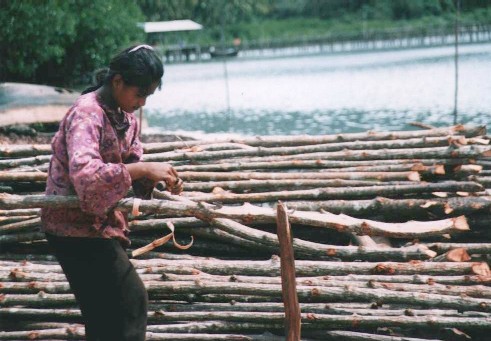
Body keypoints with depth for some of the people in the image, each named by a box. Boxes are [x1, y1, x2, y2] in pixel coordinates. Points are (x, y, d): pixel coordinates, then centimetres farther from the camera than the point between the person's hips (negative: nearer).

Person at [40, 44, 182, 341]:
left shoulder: (126, 116, 6)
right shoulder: (87, 114, -23)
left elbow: (132, 165, 5)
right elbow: (84, 173, -39)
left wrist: (161, 179, -16)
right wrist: (143, 169, -39)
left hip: (101, 222, 9)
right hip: (76, 225, -9)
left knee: (106, 311, 15)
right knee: (132, 298, -10)